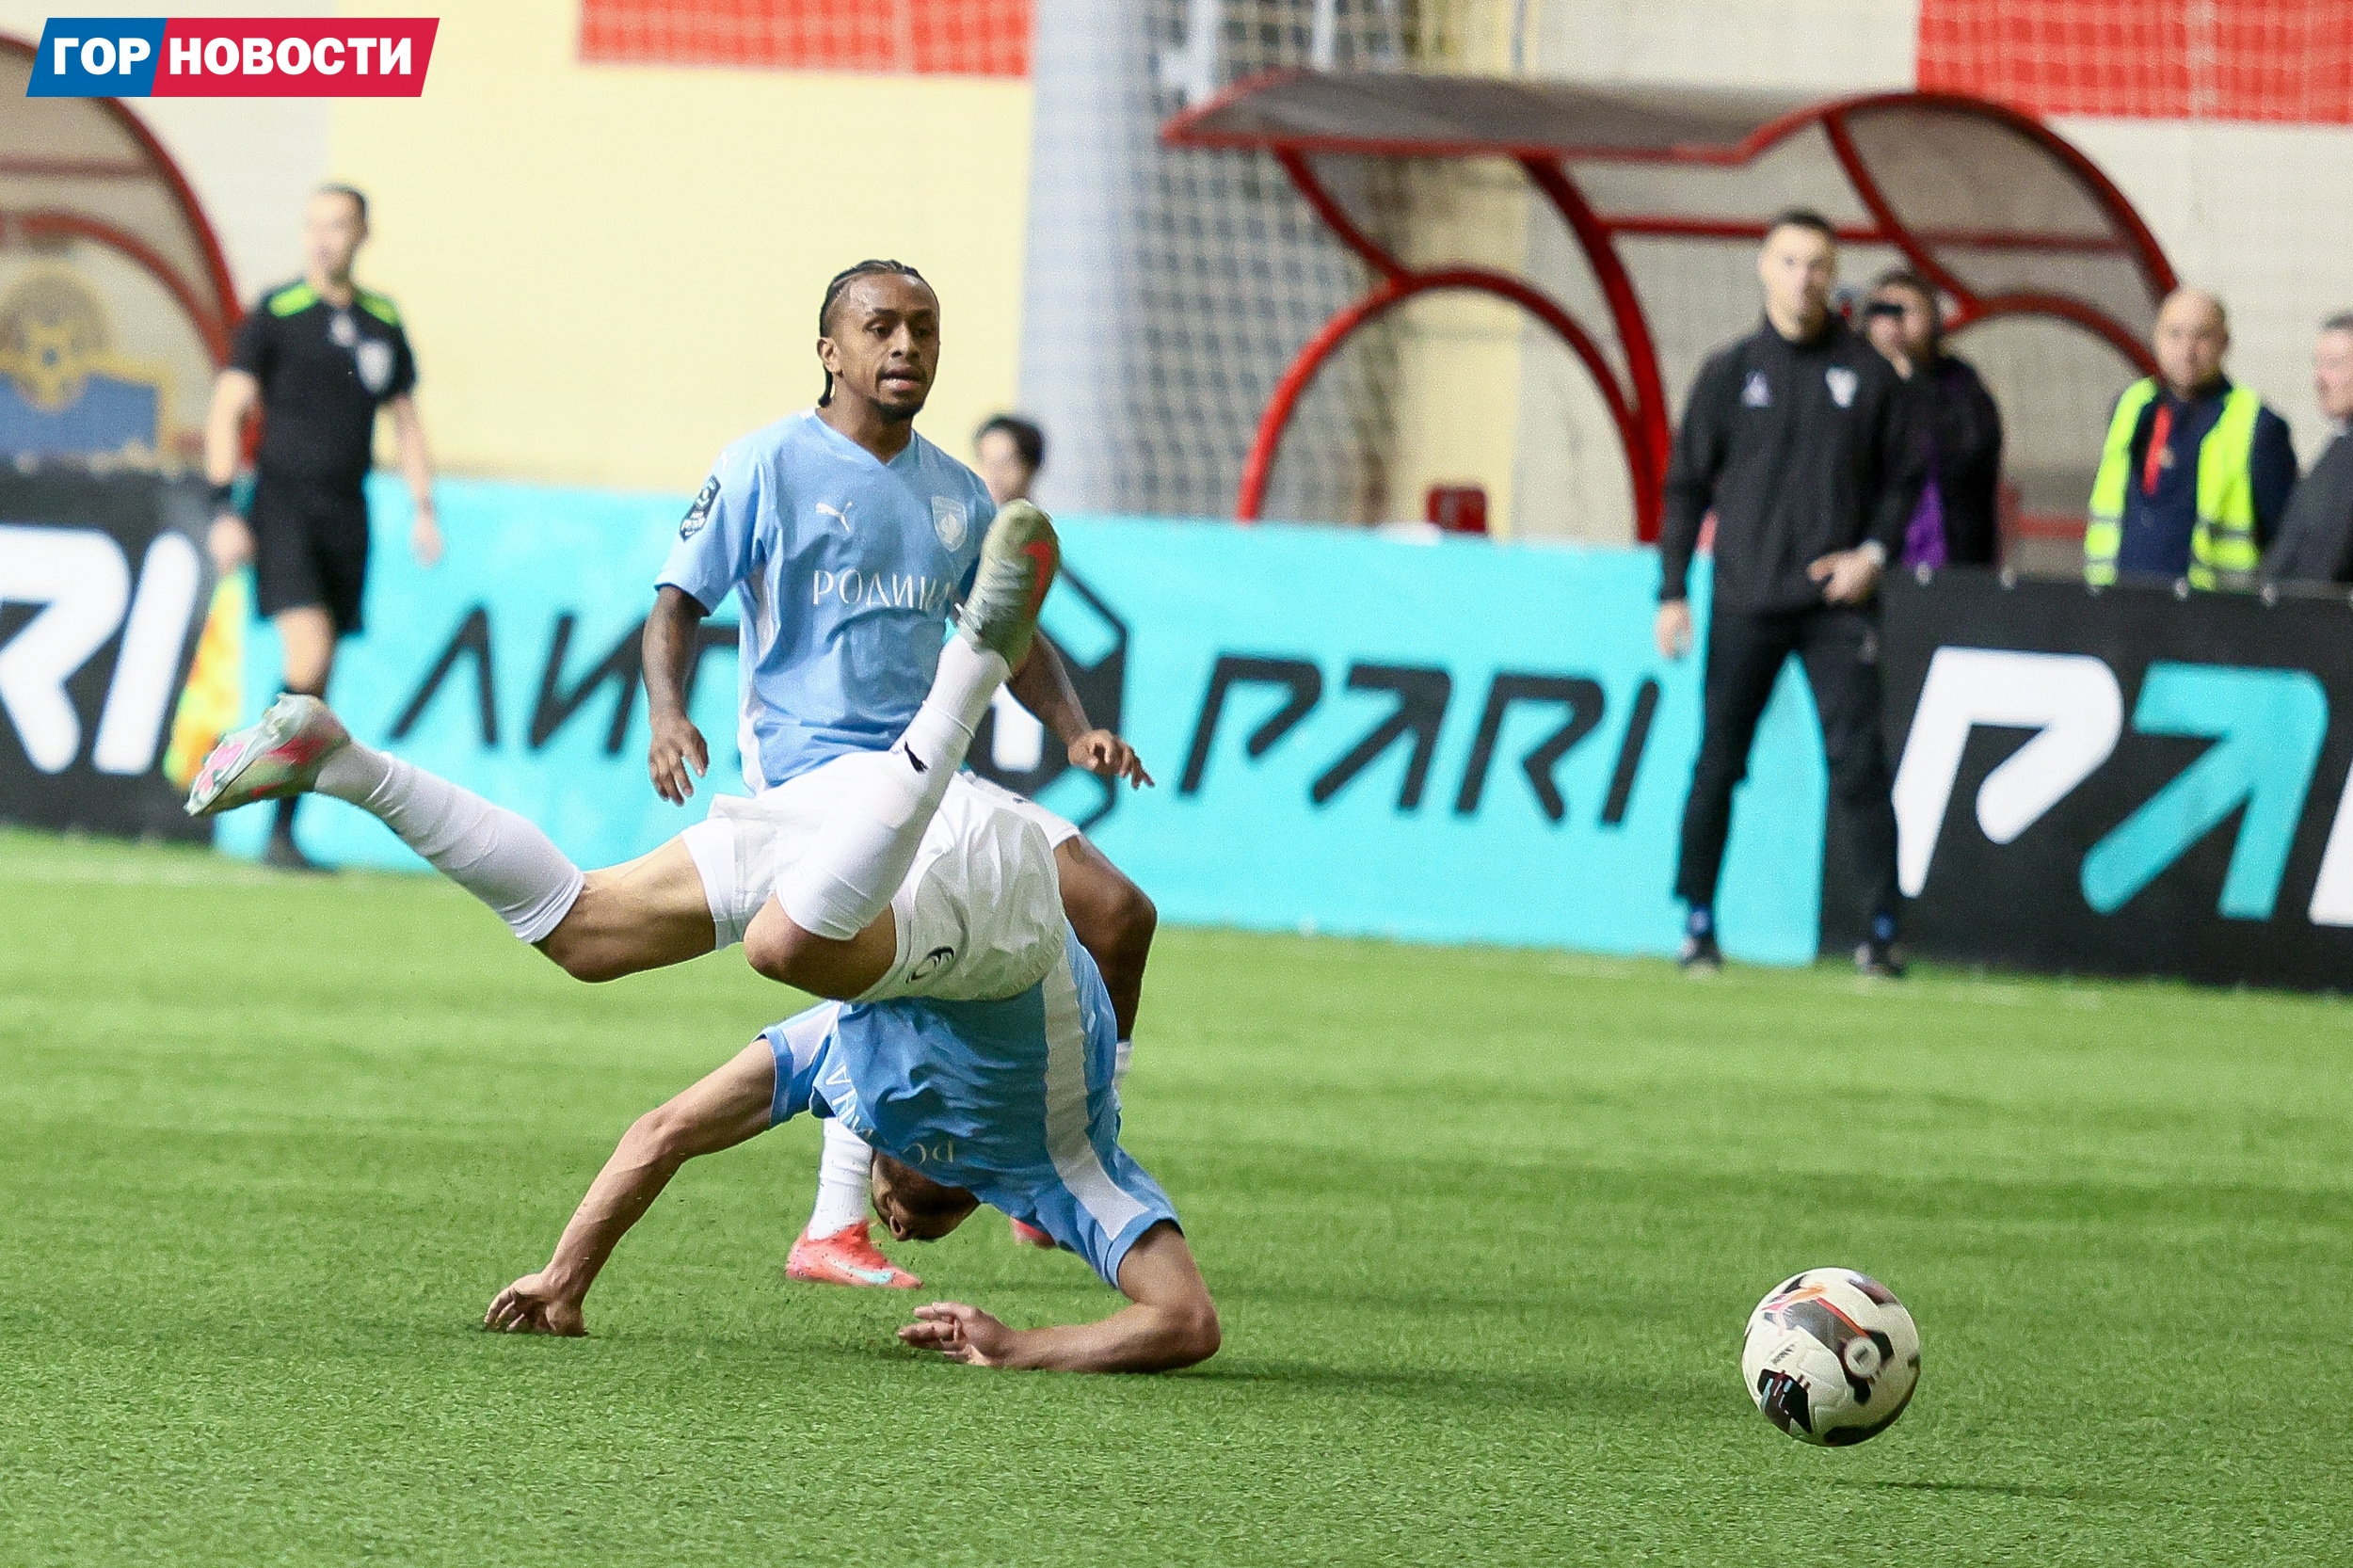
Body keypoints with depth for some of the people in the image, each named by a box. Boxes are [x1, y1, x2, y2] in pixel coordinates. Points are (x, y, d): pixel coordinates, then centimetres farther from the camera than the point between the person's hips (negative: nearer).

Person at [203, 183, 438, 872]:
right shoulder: (275, 313, -2)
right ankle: (277, 832, -16)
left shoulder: (382, 323, 11)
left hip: (347, 512, 5)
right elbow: (227, 410, -2)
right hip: (283, 503, -5)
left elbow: (405, 421, 20)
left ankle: (284, 832, 12)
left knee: (317, 684, 5)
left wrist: (424, 509, 9)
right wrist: (223, 512, -10)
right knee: (308, 654, -20)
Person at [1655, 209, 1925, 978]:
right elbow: (1687, 487, 8)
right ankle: (1698, 923, 13)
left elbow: (1903, 478, 12)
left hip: (1837, 603, -1)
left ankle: (1882, 928, -6)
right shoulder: (1729, 373, 6)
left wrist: (1875, 552, -5)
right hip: (1744, 604, 1)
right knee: (1717, 764, 3)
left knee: (1859, 762, -8)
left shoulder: (1866, 374, 6)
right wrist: (1673, 593, 2)